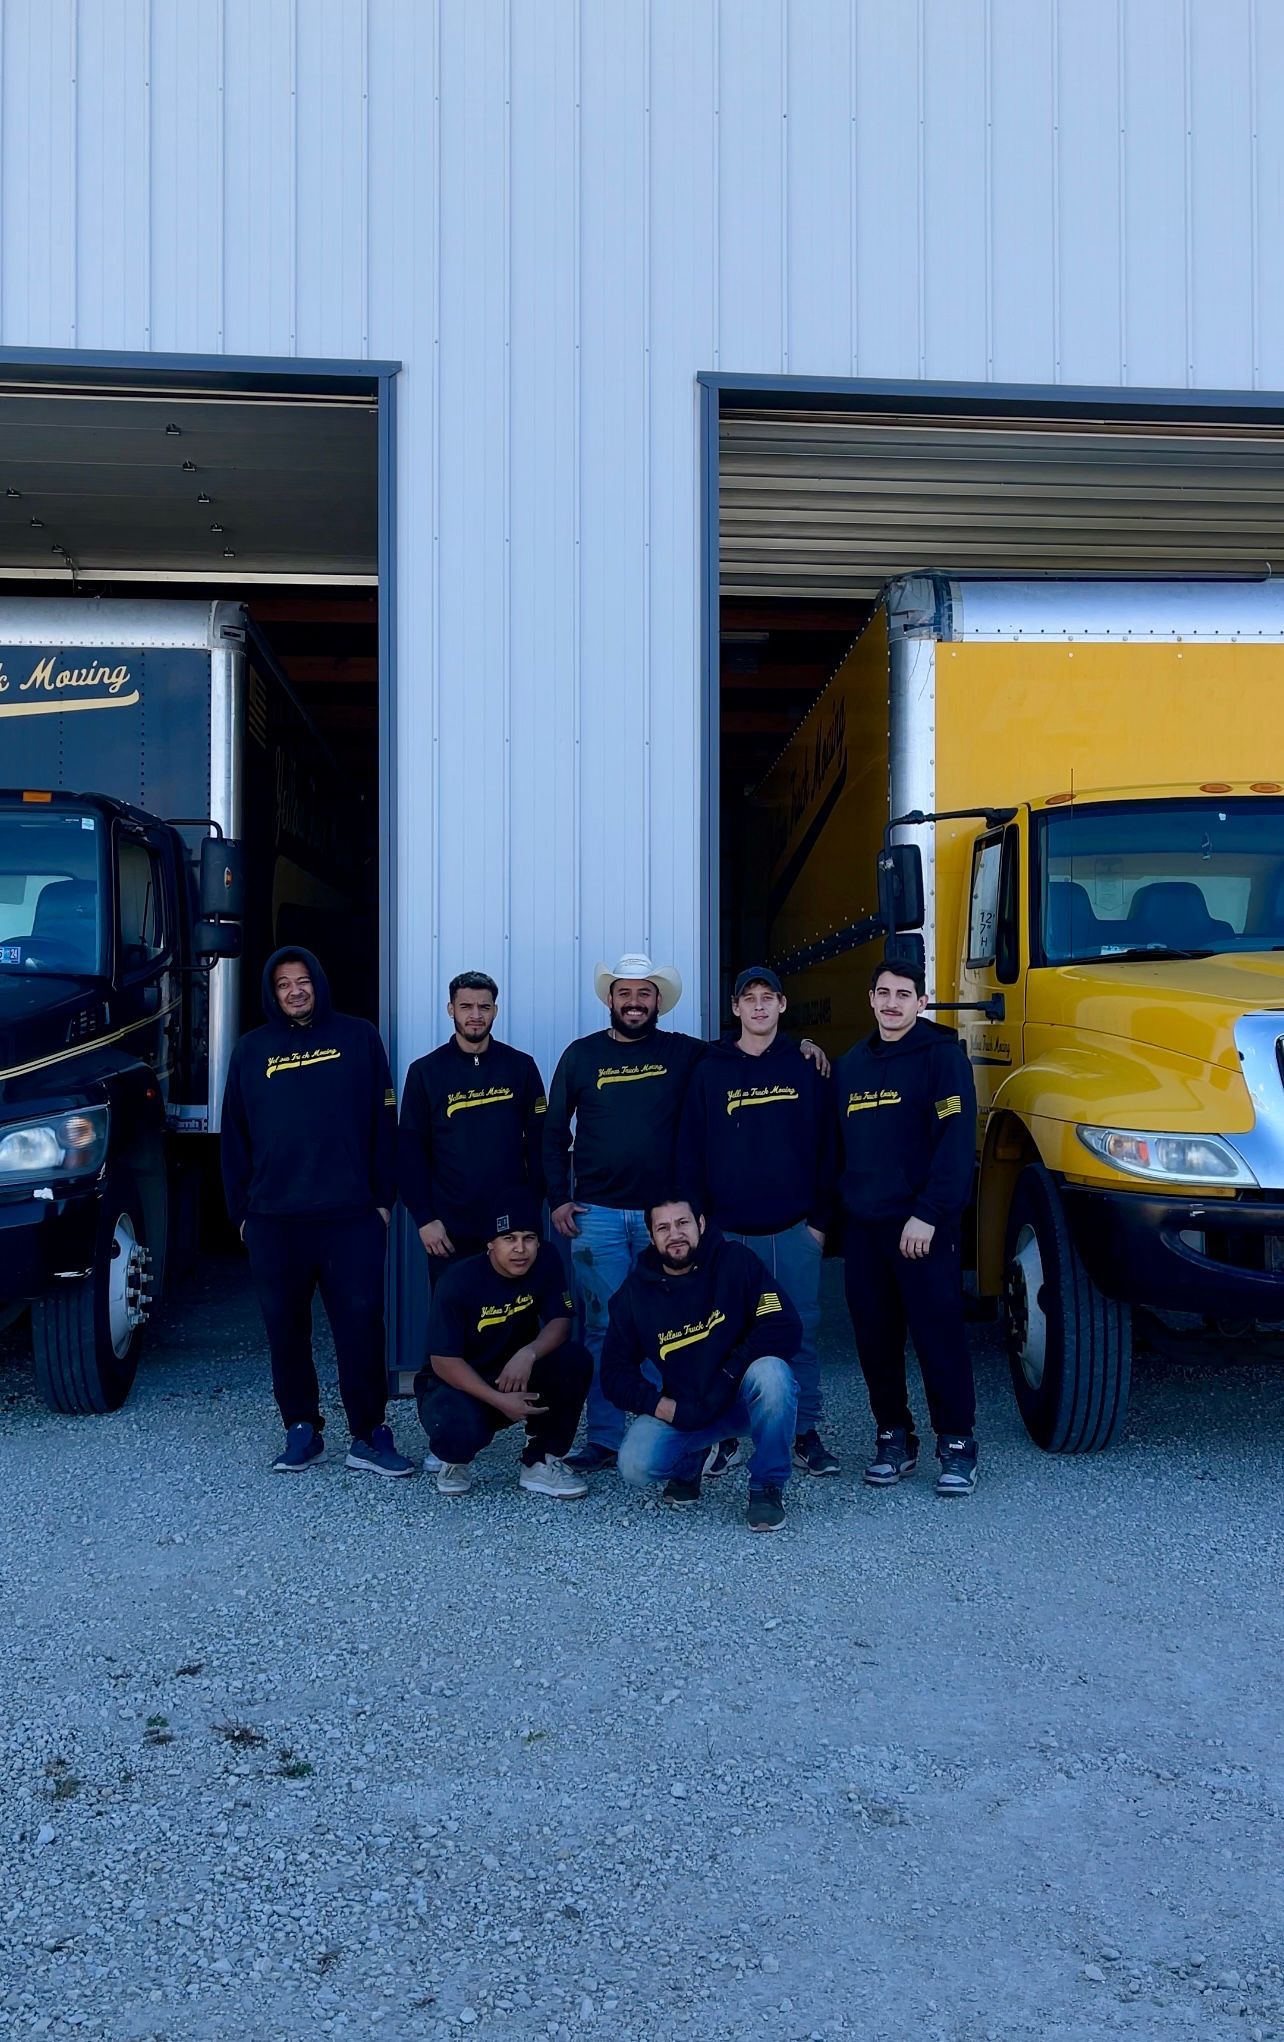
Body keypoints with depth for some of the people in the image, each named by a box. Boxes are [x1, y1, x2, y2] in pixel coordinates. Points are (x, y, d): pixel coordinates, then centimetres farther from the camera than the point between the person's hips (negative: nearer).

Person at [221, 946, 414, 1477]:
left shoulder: (358, 1038, 6)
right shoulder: (252, 1050, 10)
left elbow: (383, 1123, 5)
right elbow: (235, 1135, 12)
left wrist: (384, 1197, 1)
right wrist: (241, 1209, 8)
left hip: (351, 1216, -2)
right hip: (274, 1219, 2)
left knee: (361, 1327, -4)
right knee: (285, 1331, 7)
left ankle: (369, 1436, 3)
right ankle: (301, 1431, 19)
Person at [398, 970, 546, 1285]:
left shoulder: (521, 1067, 3)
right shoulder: (425, 1071, 0)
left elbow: (538, 1141, 4)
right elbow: (410, 1150, -1)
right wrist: (424, 1218, -7)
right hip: (449, 1227, -1)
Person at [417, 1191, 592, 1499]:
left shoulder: (546, 1262, -11)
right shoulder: (458, 1281, -22)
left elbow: (560, 1322, -12)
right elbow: (443, 1361, -22)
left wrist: (528, 1353, -34)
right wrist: (499, 1401, -31)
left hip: (516, 1376, 4)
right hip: (460, 1382, -4)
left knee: (575, 1359, -23)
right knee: (458, 1426, -37)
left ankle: (541, 1463, -7)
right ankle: (456, 1459, 4)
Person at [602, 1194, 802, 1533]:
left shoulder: (736, 1261, -12)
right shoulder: (636, 1290, -4)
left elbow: (785, 1329, -20)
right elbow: (615, 1372, 0)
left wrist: (727, 1377, -27)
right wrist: (659, 1405, -17)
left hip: (741, 1398, -2)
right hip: (678, 1409, 2)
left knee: (771, 1372, -36)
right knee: (635, 1466, -25)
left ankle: (767, 1486, -13)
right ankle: (689, 1463, 14)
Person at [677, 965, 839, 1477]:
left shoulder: (807, 1067, 4)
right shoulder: (710, 1071, 4)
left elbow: (827, 1148, 4)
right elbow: (691, 1153, 4)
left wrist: (820, 1218, 0)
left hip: (794, 1230, 0)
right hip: (728, 1232, 0)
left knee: (799, 1333, 5)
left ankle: (805, 1432, 15)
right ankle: (722, 1434, 15)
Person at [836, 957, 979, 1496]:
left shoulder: (940, 1054, -6)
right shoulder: (851, 1065, 13)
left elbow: (956, 1141, -14)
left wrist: (928, 1214, -19)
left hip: (922, 1225, -6)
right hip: (862, 1224, 6)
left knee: (939, 1331, -1)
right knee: (874, 1335, 9)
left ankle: (957, 1445, 10)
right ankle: (893, 1439, 21)